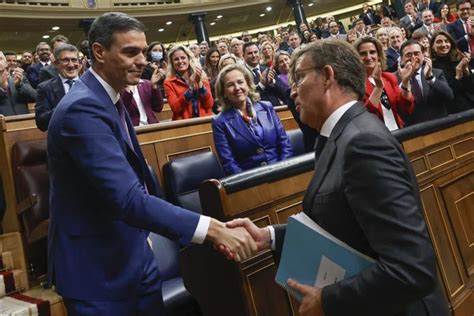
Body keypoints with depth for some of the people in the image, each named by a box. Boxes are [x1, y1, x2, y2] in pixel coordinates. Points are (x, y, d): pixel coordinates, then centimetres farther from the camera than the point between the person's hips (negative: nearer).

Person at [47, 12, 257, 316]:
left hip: (134, 251, 9)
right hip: (97, 266, -9)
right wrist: (212, 228, -37)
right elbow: (127, 197, -33)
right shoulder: (82, 108, -24)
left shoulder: (109, 98, 8)